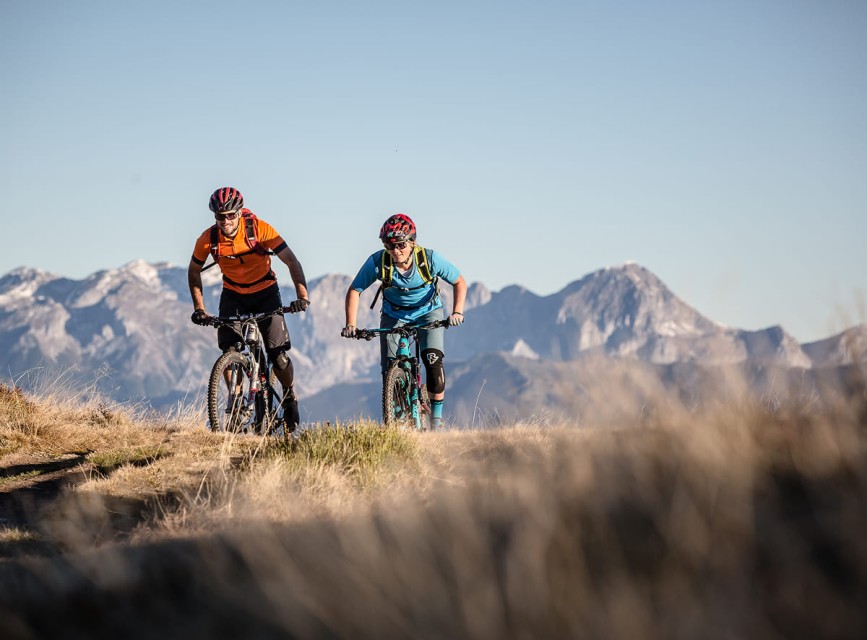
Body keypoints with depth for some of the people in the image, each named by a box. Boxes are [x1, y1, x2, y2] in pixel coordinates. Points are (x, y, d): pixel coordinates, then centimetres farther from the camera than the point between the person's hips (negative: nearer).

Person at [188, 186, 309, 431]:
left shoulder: (259, 229, -25)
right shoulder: (208, 238, -19)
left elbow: (291, 261, -22)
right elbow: (194, 271, -1)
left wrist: (302, 295, -34)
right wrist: (199, 308, -10)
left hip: (265, 293, -2)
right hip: (233, 295, 2)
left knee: (278, 355, -9)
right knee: (228, 351, -17)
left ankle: (290, 399, 17)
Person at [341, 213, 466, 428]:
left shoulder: (429, 258, -27)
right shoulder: (378, 262, -27)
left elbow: (459, 282, -13)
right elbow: (354, 291, -14)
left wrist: (457, 312, -26)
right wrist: (351, 325, -24)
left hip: (428, 311, -1)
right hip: (394, 315, 1)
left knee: (433, 359, -23)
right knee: (390, 370, -9)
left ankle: (437, 418, -9)